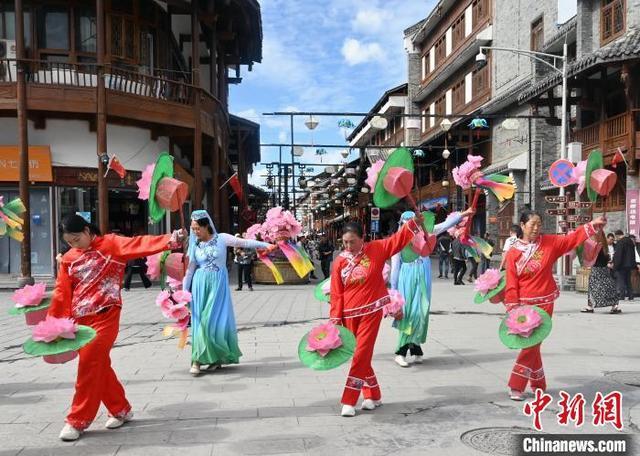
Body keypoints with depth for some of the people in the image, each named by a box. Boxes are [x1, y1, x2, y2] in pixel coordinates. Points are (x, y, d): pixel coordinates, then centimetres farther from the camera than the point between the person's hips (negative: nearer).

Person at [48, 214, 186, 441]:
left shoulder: (110, 243, -3)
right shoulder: (68, 258, 10)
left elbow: (139, 244, -16)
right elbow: (62, 293, 8)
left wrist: (170, 240, -29)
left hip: (105, 316, -5)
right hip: (80, 319, 6)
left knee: (90, 364, -7)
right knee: (99, 365, 10)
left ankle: (78, 420, 6)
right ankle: (120, 410, 25)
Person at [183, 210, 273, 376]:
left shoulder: (221, 238, -1)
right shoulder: (195, 245, 6)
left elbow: (243, 242, -5)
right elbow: (190, 270, 9)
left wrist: (265, 245, -11)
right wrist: (184, 291, 8)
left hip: (218, 284, -2)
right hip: (200, 284, 2)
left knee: (218, 320, -3)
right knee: (200, 321, -2)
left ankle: (218, 356, 14)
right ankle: (197, 360, 2)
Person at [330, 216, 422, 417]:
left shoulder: (376, 249, -3)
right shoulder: (339, 262, -3)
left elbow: (398, 239, -2)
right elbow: (336, 294, -3)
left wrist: (415, 221, -14)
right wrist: (335, 318, -7)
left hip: (371, 312, -2)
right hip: (349, 315, 2)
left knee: (361, 354, -5)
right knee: (360, 355, 10)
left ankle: (349, 401, 1)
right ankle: (373, 396, 27)